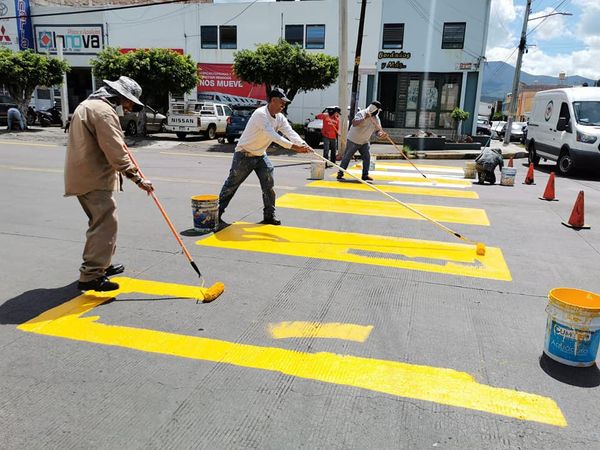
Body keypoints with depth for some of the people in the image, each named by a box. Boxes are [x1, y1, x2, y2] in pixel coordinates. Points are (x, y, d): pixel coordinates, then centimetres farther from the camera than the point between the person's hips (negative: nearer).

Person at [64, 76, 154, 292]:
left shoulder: (89, 104, 18)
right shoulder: (104, 111, -17)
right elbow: (116, 153, -22)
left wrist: (119, 142, 19)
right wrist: (137, 178, -20)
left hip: (84, 175, 11)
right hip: (94, 179, -11)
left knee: (101, 222, 19)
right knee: (105, 224, -10)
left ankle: (101, 265, 30)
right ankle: (90, 276, -8)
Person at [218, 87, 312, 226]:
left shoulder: (280, 117, 0)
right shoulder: (260, 114, -26)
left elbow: (290, 132, -15)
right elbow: (272, 135, -37)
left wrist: (303, 144, -35)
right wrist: (294, 147, -45)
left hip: (260, 155, 7)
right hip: (244, 155, -7)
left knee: (269, 185, 2)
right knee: (232, 184, 0)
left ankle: (269, 215, 14)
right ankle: (216, 214, 11)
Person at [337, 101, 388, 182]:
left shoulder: (376, 118, 0)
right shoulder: (361, 113, -21)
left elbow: (378, 130, 0)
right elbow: (354, 123, -37)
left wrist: (381, 134, -23)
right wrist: (365, 118, -47)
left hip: (365, 142, 6)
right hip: (353, 140, -6)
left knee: (367, 157, -3)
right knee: (347, 157, 0)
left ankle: (365, 175, 6)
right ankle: (340, 174, 9)